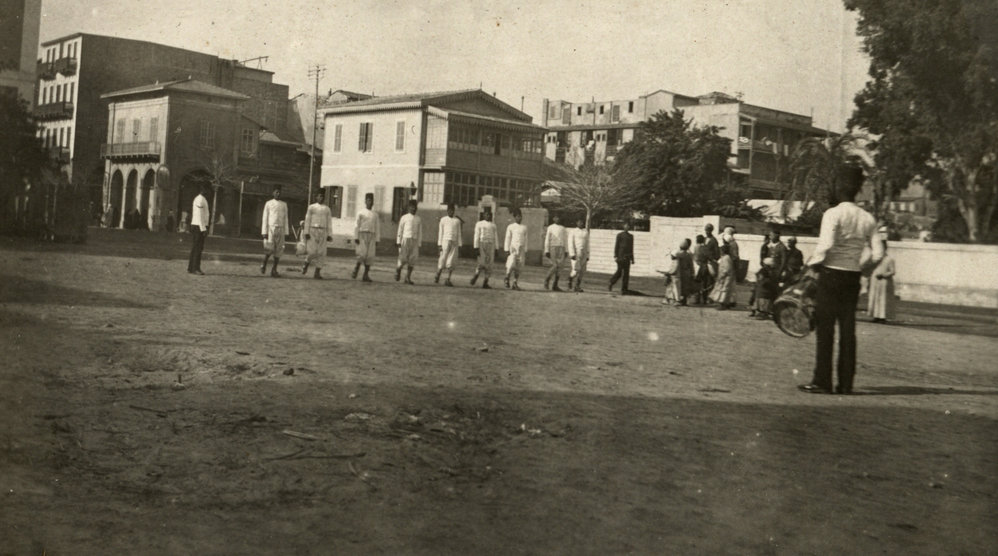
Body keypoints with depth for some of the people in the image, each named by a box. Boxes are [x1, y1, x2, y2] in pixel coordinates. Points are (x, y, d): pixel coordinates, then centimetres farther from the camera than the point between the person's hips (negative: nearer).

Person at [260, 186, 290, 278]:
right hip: (270, 228, -3)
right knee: (269, 249, -12)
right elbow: (265, 218, 1)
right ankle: (264, 265, 12)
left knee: (278, 250, 0)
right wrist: (264, 232, -6)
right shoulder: (268, 204, 4)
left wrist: (286, 232, 5)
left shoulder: (284, 204, 12)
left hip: (280, 229, 3)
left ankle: (274, 270, 7)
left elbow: (285, 219, 12)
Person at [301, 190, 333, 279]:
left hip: (322, 232, 3)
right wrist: (306, 232, -7)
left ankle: (317, 272, 2)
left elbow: (329, 223, 10)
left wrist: (329, 235, 4)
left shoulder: (327, 209, 11)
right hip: (312, 231, -3)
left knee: (321, 252, -2)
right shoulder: (311, 207, 4)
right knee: (312, 251, -11)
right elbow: (307, 220, 1)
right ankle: (306, 264, 19)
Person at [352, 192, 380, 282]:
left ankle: (365, 275, 0)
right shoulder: (361, 212, 4)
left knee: (370, 256, -3)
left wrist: (377, 240, 6)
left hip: (371, 236, 3)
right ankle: (355, 271, 3)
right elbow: (357, 225, 0)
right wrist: (356, 238, -8)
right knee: (362, 253, -15)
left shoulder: (375, 214, 14)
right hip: (362, 235, -3)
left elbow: (377, 228, 13)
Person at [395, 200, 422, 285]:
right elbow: (400, 230, 3)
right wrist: (398, 242, -2)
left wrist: (419, 244, 6)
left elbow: (420, 232, 11)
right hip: (405, 239, -3)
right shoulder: (404, 218, 2)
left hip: (414, 240, 3)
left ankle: (408, 278, 5)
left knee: (412, 260, -2)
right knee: (403, 259, -7)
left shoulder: (419, 219, 10)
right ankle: (398, 269, 24)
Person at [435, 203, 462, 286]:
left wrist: (459, 245, 7)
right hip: (445, 240, -2)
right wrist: (439, 244, -3)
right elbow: (440, 232, 5)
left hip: (454, 243, 2)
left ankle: (448, 279, -5)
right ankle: (437, 276, 13)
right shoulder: (443, 220, 7)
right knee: (442, 259, -5)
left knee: (450, 262, -4)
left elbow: (459, 234, 14)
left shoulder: (457, 221, 14)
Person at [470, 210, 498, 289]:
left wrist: (496, 249, 6)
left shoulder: (493, 225, 13)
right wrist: (476, 248, -11)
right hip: (482, 245, -3)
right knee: (482, 263, -13)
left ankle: (485, 283, 0)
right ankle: (475, 276, 11)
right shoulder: (479, 224, 3)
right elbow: (476, 236, -2)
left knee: (489, 264, -2)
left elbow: (496, 237, 12)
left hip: (491, 246, 3)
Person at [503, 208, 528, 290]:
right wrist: (507, 250, -4)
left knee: (518, 267, 1)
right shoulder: (510, 227, 2)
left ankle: (515, 283, 5)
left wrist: (525, 251, 11)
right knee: (511, 265, -13)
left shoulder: (524, 228, 12)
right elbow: (507, 239, 2)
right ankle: (507, 279, 7)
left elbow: (525, 240, 15)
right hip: (513, 247, -3)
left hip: (521, 249, 3)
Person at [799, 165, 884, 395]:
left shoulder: (833, 214, -11)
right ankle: (846, 383, 11)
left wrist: (813, 264, -7)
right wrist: (860, 265, 16)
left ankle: (822, 382, 0)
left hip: (831, 275, -5)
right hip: (853, 277, 5)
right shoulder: (867, 218, 6)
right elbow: (878, 253, 2)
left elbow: (825, 245, -22)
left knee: (825, 329, 0)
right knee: (848, 330, 8)